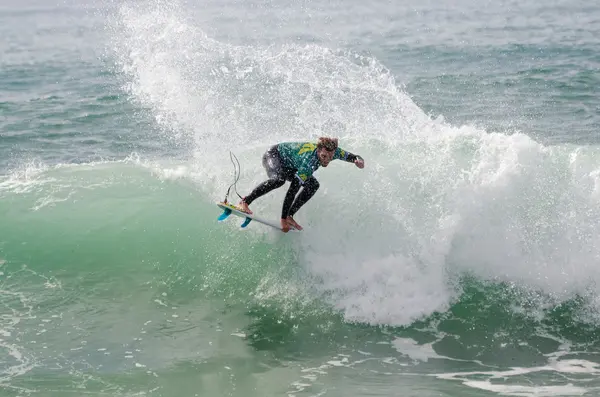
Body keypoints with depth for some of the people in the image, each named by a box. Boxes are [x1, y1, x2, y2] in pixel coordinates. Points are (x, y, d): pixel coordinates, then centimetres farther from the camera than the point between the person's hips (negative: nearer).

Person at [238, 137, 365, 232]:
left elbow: (349, 155, -5)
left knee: (313, 185, -9)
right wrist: (283, 220, -41)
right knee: (279, 179, -39)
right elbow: (293, 190, -41)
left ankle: (290, 215, -4)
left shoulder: (333, 151, -23)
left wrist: (358, 159, -32)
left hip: (288, 165, 8)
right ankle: (245, 201, -34)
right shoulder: (309, 160, -41)